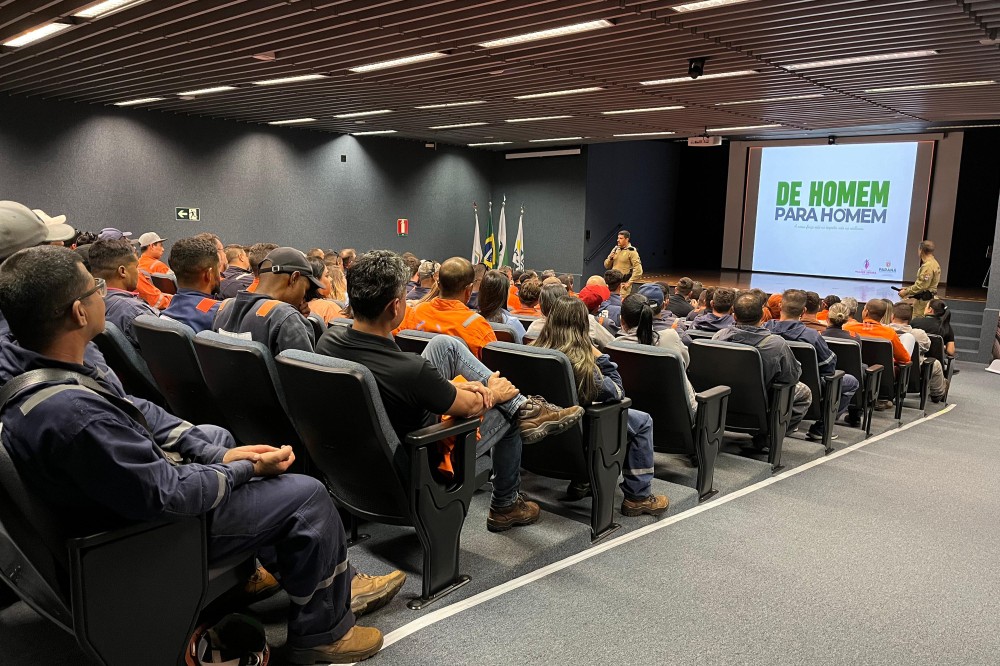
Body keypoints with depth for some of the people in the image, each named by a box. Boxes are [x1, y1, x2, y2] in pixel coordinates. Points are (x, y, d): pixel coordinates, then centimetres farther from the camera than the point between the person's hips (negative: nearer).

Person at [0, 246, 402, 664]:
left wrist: (217, 453, -3)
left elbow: (136, 410, 2)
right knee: (308, 496, -7)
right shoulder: (73, 414, -38)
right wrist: (246, 469, -14)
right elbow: (169, 496, -30)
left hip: (128, 487, 10)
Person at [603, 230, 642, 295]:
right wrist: (610, 258, -4)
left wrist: (629, 283, -14)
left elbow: (638, 270, -14)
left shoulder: (631, 251, -8)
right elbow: (606, 265, 16)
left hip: (623, 284, -6)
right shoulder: (615, 249, 12)